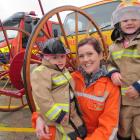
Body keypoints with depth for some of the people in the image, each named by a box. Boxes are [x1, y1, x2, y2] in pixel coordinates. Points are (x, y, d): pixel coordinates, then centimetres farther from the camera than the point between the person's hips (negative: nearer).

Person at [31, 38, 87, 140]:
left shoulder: (64, 70, 12)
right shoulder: (40, 73, -19)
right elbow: (43, 100, -27)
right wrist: (59, 116, -23)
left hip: (72, 115, 9)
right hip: (55, 120, -9)